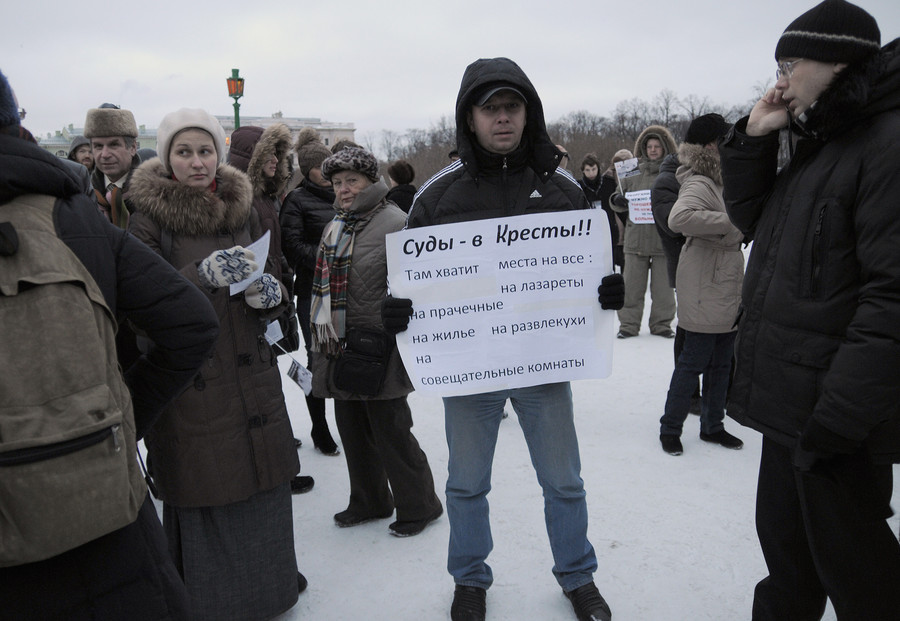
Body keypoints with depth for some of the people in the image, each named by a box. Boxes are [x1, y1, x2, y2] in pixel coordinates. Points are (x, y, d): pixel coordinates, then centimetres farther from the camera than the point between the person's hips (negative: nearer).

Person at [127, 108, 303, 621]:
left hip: (253, 376, 4)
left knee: (263, 486, 12)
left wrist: (267, 291, -12)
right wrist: (203, 275, -28)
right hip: (190, 385, -4)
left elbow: (277, 288, 11)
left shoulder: (244, 209, 9)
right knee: (204, 498, 3)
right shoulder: (149, 218, -4)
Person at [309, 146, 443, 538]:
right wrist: (320, 338, 19)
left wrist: (386, 340, -18)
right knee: (352, 428, 16)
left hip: (377, 350, -8)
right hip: (341, 349, 8)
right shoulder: (335, 226, 15)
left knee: (389, 428, 0)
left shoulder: (394, 222, -12)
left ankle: (419, 505, 20)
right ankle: (369, 502, 35)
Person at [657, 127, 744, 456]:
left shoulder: (721, 183, 17)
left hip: (726, 291, 10)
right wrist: (729, 222, -27)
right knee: (693, 361, -1)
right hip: (703, 293, -9)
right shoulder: (698, 185, -15)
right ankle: (670, 428, 13)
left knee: (721, 362, 15)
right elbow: (678, 218, -36)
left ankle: (712, 426, 29)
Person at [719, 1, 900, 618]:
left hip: (836, 415, -8)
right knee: (785, 544, 22)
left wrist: (839, 416, -25)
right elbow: (751, 216, 21)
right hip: (788, 404, 9)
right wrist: (754, 138, 6)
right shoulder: (818, 147, 13)